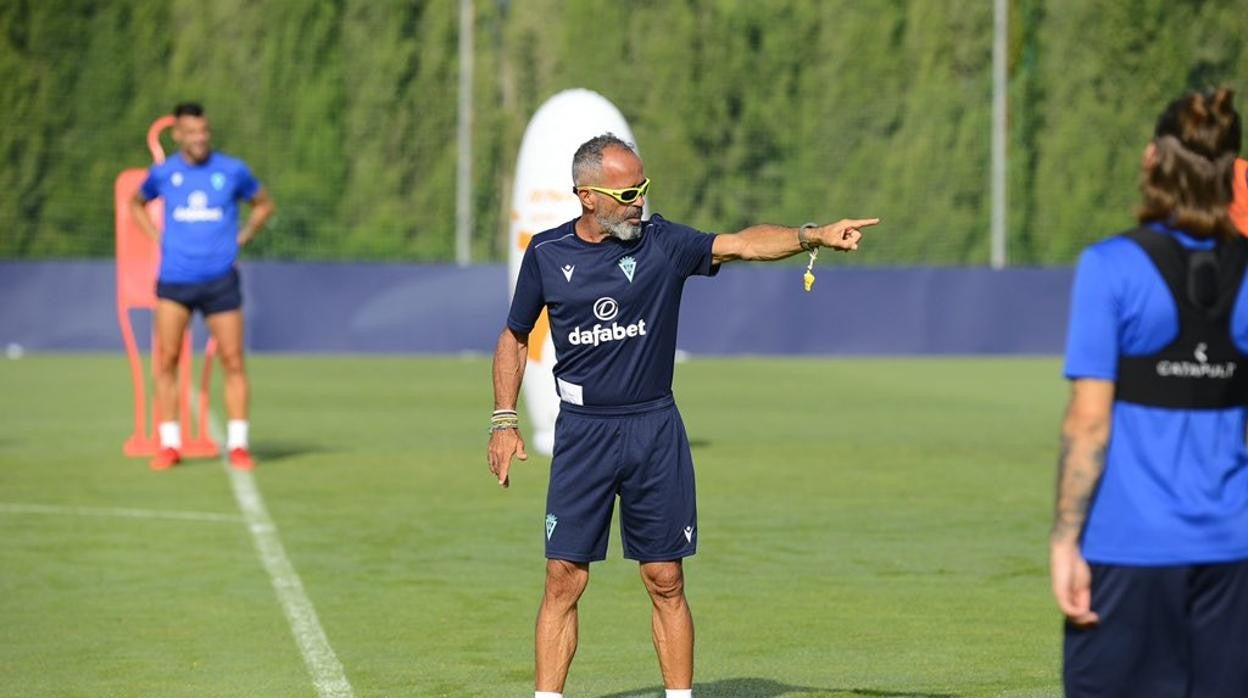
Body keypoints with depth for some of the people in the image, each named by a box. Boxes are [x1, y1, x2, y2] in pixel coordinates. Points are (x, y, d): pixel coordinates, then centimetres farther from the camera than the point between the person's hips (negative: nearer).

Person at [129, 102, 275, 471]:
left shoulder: (232, 170, 1)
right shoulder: (163, 173, 4)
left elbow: (263, 204, 17)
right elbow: (136, 204, 24)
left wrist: (240, 239, 5)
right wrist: (158, 239, 9)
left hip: (220, 278, 0)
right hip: (174, 278, 1)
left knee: (233, 361, -2)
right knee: (166, 360, -6)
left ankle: (237, 445, 6)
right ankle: (169, 444, 2)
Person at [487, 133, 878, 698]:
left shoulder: (663, 243, -3)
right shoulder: (547, 253, 2)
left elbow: (740, 244, -17)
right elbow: (515, 337, 14)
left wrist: (812, 236, -34)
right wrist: (504, 421, 9)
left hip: (655, 432, 0)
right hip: (581, 433, 0)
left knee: (665, 583, 3)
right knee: (564, 580, -2)